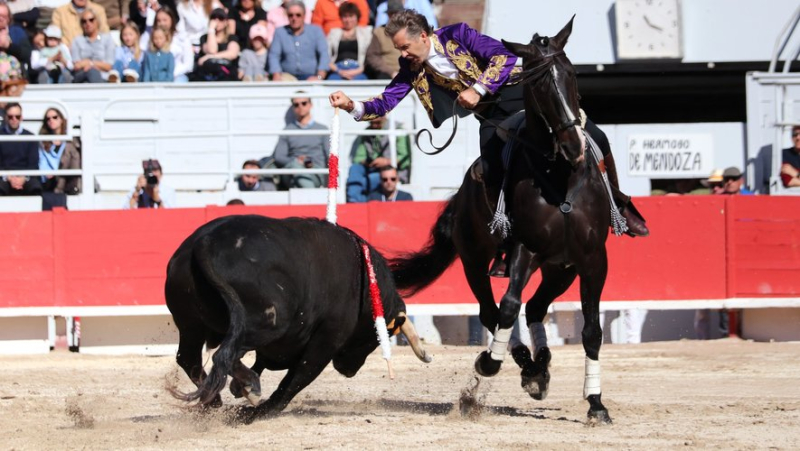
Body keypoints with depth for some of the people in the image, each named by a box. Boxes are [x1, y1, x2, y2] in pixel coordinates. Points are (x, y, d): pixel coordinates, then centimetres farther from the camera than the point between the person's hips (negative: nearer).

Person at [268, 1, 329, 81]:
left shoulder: (316, 31, 9)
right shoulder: (280, 32, 12)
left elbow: (324, 54, -2)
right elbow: (273, 56, 3)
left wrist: (319, 77, -19)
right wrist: (277, 77, -16)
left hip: (311, 77, 0)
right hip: (288, 77, 0)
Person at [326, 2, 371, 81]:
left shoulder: (366, 32, 18)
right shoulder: (334, 32, 23)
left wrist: (359, 70, -11)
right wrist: (339, 71, -7)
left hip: (358, 71, -1)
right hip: (337, 70, 1)